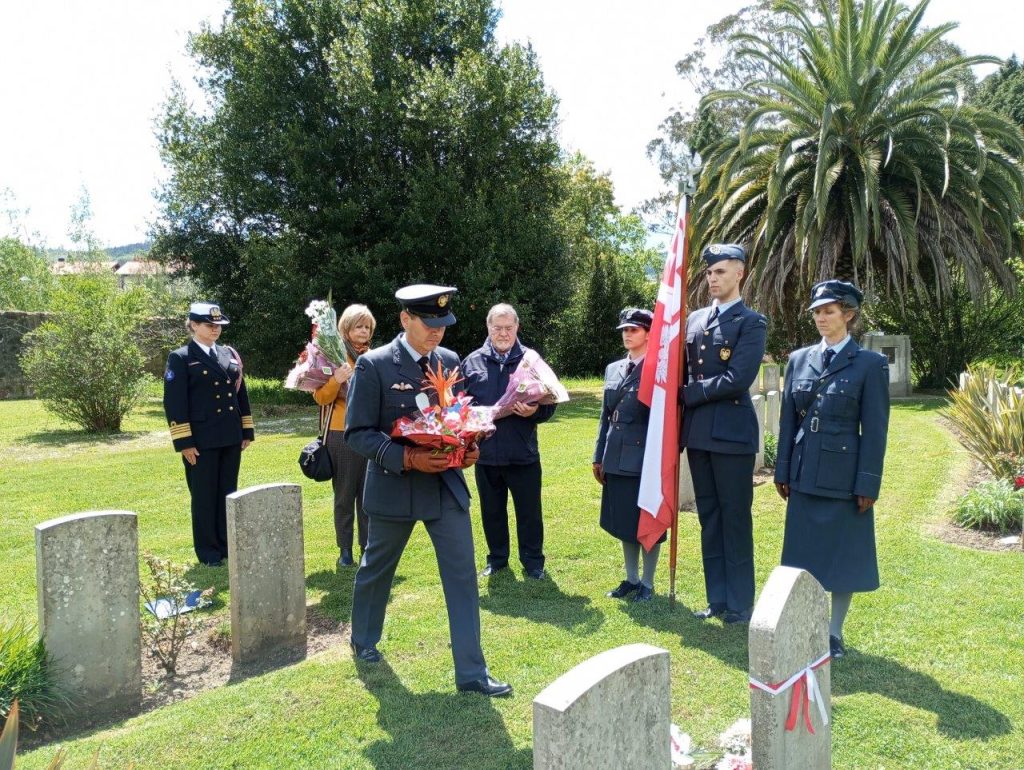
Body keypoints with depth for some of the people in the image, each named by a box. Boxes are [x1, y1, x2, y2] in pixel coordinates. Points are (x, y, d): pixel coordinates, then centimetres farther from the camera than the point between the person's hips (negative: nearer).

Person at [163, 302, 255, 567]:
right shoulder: (181, 358, -4)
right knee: (204, 496, 4)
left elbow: (241, 393, 15)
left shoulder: (230, 354, 13)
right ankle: (208, 551, 15)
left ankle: (227, 544, 23)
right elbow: (174, 403, -9)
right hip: (202, 440, -5)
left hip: (231, 438, 5)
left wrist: (247, 430, 10)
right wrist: (184, 442, -14)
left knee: (228, 493, 11)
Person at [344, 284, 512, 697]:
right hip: (393, 487, -3)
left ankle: (471, 671, 10)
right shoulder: (373, 365, -12)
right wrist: (407, 458, -25)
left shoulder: (450, 362, 2)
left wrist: (469, 448, -9)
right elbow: (357, 433, -13)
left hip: (447, 484, 3)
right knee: (376, 569, 18)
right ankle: (364, 641, 45)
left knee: (462, 574, 0)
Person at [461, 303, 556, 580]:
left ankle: (533, 561, 24)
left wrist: (534, 411, -19)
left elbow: (549, 403, 1)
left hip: (523, 453, -1)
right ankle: (497, 558, 31)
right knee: (492, 511, 15)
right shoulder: (472, 362, 4)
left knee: (529, 511, 8)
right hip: (485, 452, 2)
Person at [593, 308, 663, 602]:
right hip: (617, 458, 6)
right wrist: (599, 456, 13)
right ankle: (631, 578, 28)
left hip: (646, 456, -6)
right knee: (624, 521, 14)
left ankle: (647, 583, 19)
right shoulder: (613, 369, 12)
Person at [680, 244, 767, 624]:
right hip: (697, 432, 6)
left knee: (735, 519, 3)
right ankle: (717, 598, 24)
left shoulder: (751, 322, -5)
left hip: (732, 432, -6)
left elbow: (738, 379, -16)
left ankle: (740, 603, 15)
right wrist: (681, 422, 2)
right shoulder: (695, 319, 13)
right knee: (709, 518, 12)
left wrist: (689, 393, -10)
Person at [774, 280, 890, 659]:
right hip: (805, 475, 4)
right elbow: (788, 421, 9)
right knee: (805, 553, 12)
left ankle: (834, 633, 22)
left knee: (843, 554, 7)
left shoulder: (870, 363, -5)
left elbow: (875, 429, -7)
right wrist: (783, 472, 7)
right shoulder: (799, 359, 7)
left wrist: (868, 485, -10)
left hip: (844, 477, -4)